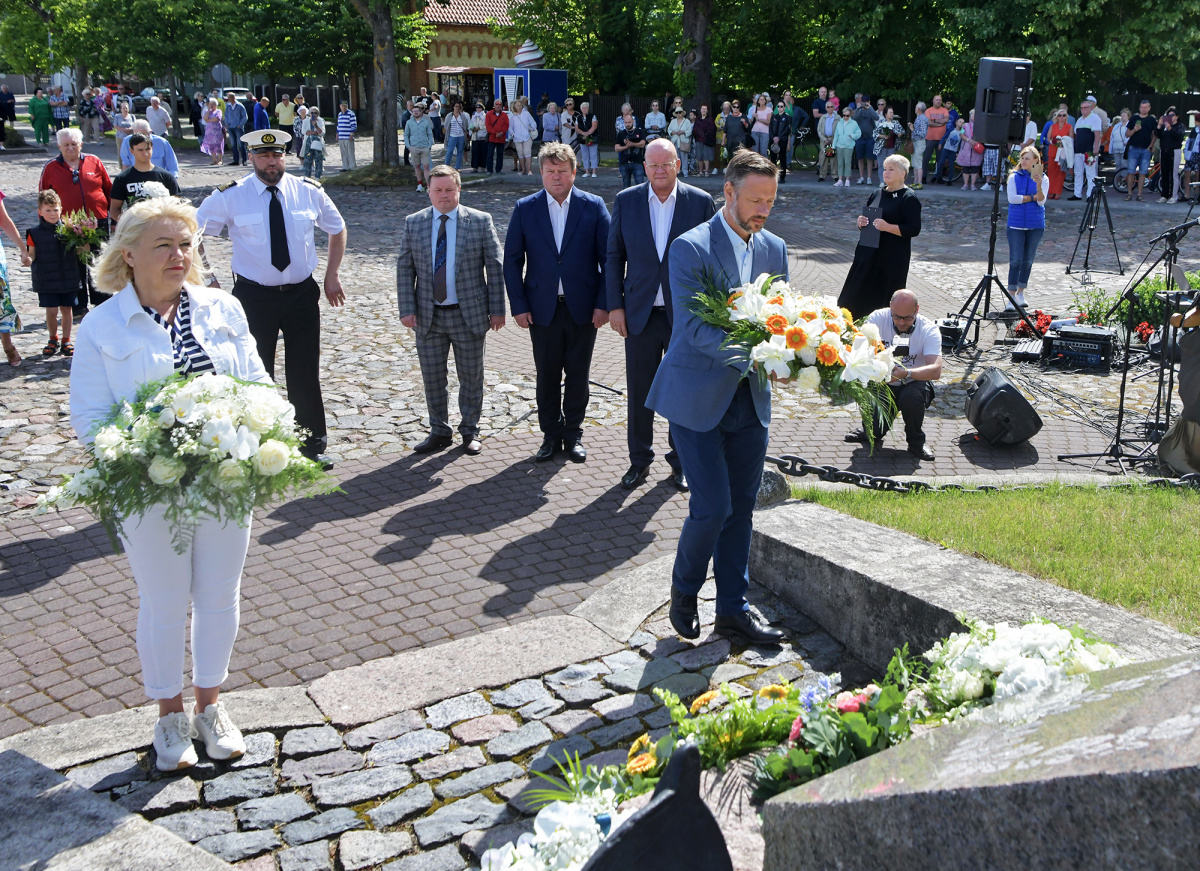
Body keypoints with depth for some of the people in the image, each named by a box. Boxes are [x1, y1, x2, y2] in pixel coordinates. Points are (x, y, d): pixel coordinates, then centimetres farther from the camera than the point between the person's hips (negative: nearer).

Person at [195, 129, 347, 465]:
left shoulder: (309, 192, 0)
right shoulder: (229, 196, -7)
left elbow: (338, 229, 16)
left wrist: (332, 275, 8)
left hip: (302, 294, 2)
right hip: (254, 296, -2)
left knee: (306, 373, 7)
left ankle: (312, 446, 21)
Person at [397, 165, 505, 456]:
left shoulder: (480, 221, -2)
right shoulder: (413, 223, 3)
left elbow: (495, 267, -2)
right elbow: (404, 269, 4)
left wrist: (497, 309, -6)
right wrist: (406, 309, -5)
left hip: (469, 315, -2)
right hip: (428, 316, 2)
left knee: (471, 376, 8)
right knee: (432, 377, 9)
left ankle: (470, 431, 24)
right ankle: (439, 431, 24)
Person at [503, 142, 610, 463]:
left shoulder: (593, 206, -2)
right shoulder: (525, 209, 1)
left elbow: (608, 257, -1)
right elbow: (512, 261, 3)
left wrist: (603, 303, -7)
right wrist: (519, 305, -4)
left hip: (583, 307, -1)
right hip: (542, 308, 1)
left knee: (578, 375, 8)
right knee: (547, 375, 7)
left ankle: (573, 434, 23)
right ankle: (551, 434, 22)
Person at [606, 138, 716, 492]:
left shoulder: (701, 202, -3)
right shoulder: (626, 201, 1)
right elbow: (614, 256, 5)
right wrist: (615, 305, -1)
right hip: (640, 314, 1)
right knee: (639, 392, 9)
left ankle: (680, 461, 26)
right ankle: (639, 460, 26)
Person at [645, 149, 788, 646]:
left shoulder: (775, 249, 8)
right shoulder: (691, 248, -12)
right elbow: (694, 328, -19)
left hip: (750, 400, 6)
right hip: (698, 398, -6)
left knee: (741, 508, 10)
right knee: (712, 506, -7)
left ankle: (732, 610, 22)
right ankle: (684, 590, 20)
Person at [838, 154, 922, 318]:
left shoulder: (908, 198, -7)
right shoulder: (877, 194, 15)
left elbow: (914, 229, -14)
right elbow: (865, 217, 24)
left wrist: (888, 227, -24)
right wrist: (860, 222, 0)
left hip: (892, 258, -7)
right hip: (868, 252, 7)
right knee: (856, 298, 4)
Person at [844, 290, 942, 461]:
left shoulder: (929, 330, -20)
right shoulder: (878, 318, -16)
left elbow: (935, 370, -32)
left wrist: (905, 373, -50)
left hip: (915, 383, -1)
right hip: (884, 384, 2)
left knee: (911, 396, -36)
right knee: (873, 433, -15)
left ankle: (916, 443, -9)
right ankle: (873, 430, 25)